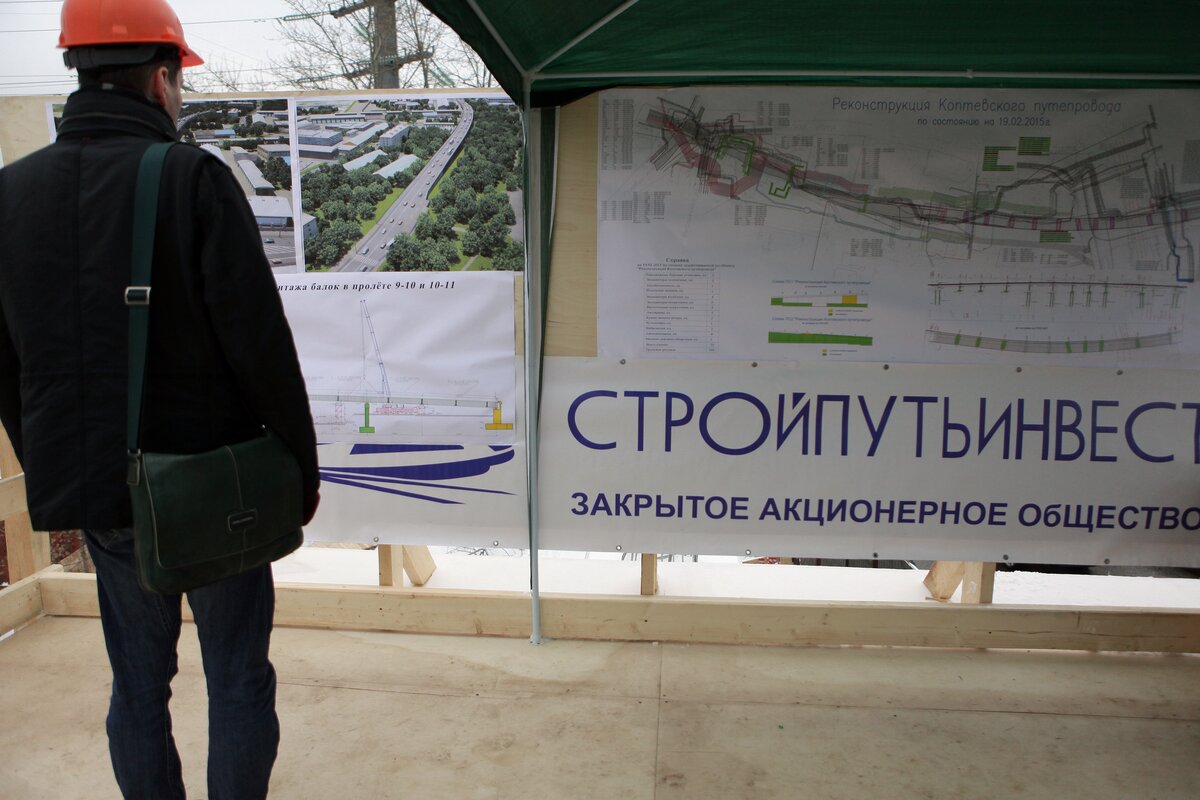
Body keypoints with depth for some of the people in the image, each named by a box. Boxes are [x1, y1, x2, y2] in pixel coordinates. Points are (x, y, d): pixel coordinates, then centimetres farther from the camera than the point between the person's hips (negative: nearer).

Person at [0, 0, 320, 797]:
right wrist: (302, 467, -6)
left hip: (94, 490, 5)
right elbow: (261, 343, -17)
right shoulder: (194, 178, -13)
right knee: (239, 678, 10)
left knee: (138, 683, 18)